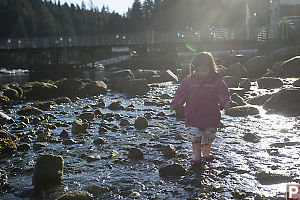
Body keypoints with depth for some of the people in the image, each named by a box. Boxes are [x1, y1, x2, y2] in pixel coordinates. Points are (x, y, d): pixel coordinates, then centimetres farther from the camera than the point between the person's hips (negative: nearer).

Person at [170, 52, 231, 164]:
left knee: (208, 136, 12)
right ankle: (196, 155, 3)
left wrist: (225, 102, -22)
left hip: (211, 115, 1)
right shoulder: (189, 81, -4)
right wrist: (175, 104, -11)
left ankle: (206, 153, 31)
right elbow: (181, 94, 2)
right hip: (193, 116, -1)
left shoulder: (217, 80, -4)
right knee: (195, 136, -8)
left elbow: (223, 93, -1)